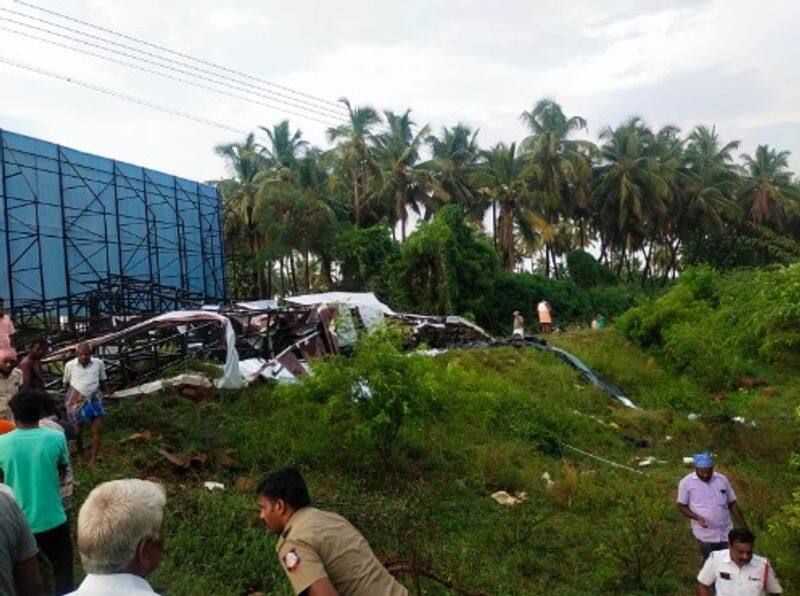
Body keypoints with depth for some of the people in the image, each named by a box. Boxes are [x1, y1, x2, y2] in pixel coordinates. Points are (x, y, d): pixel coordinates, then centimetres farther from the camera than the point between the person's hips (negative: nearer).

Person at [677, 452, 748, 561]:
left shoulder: (722, 480, 1)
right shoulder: (686, 482, -8)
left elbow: (732, 504, 8)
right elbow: (682, 505, -2)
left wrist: (744, 527, 7)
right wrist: (697, 517, -18)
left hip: (725, 533, 3)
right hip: (705, 535, -3)